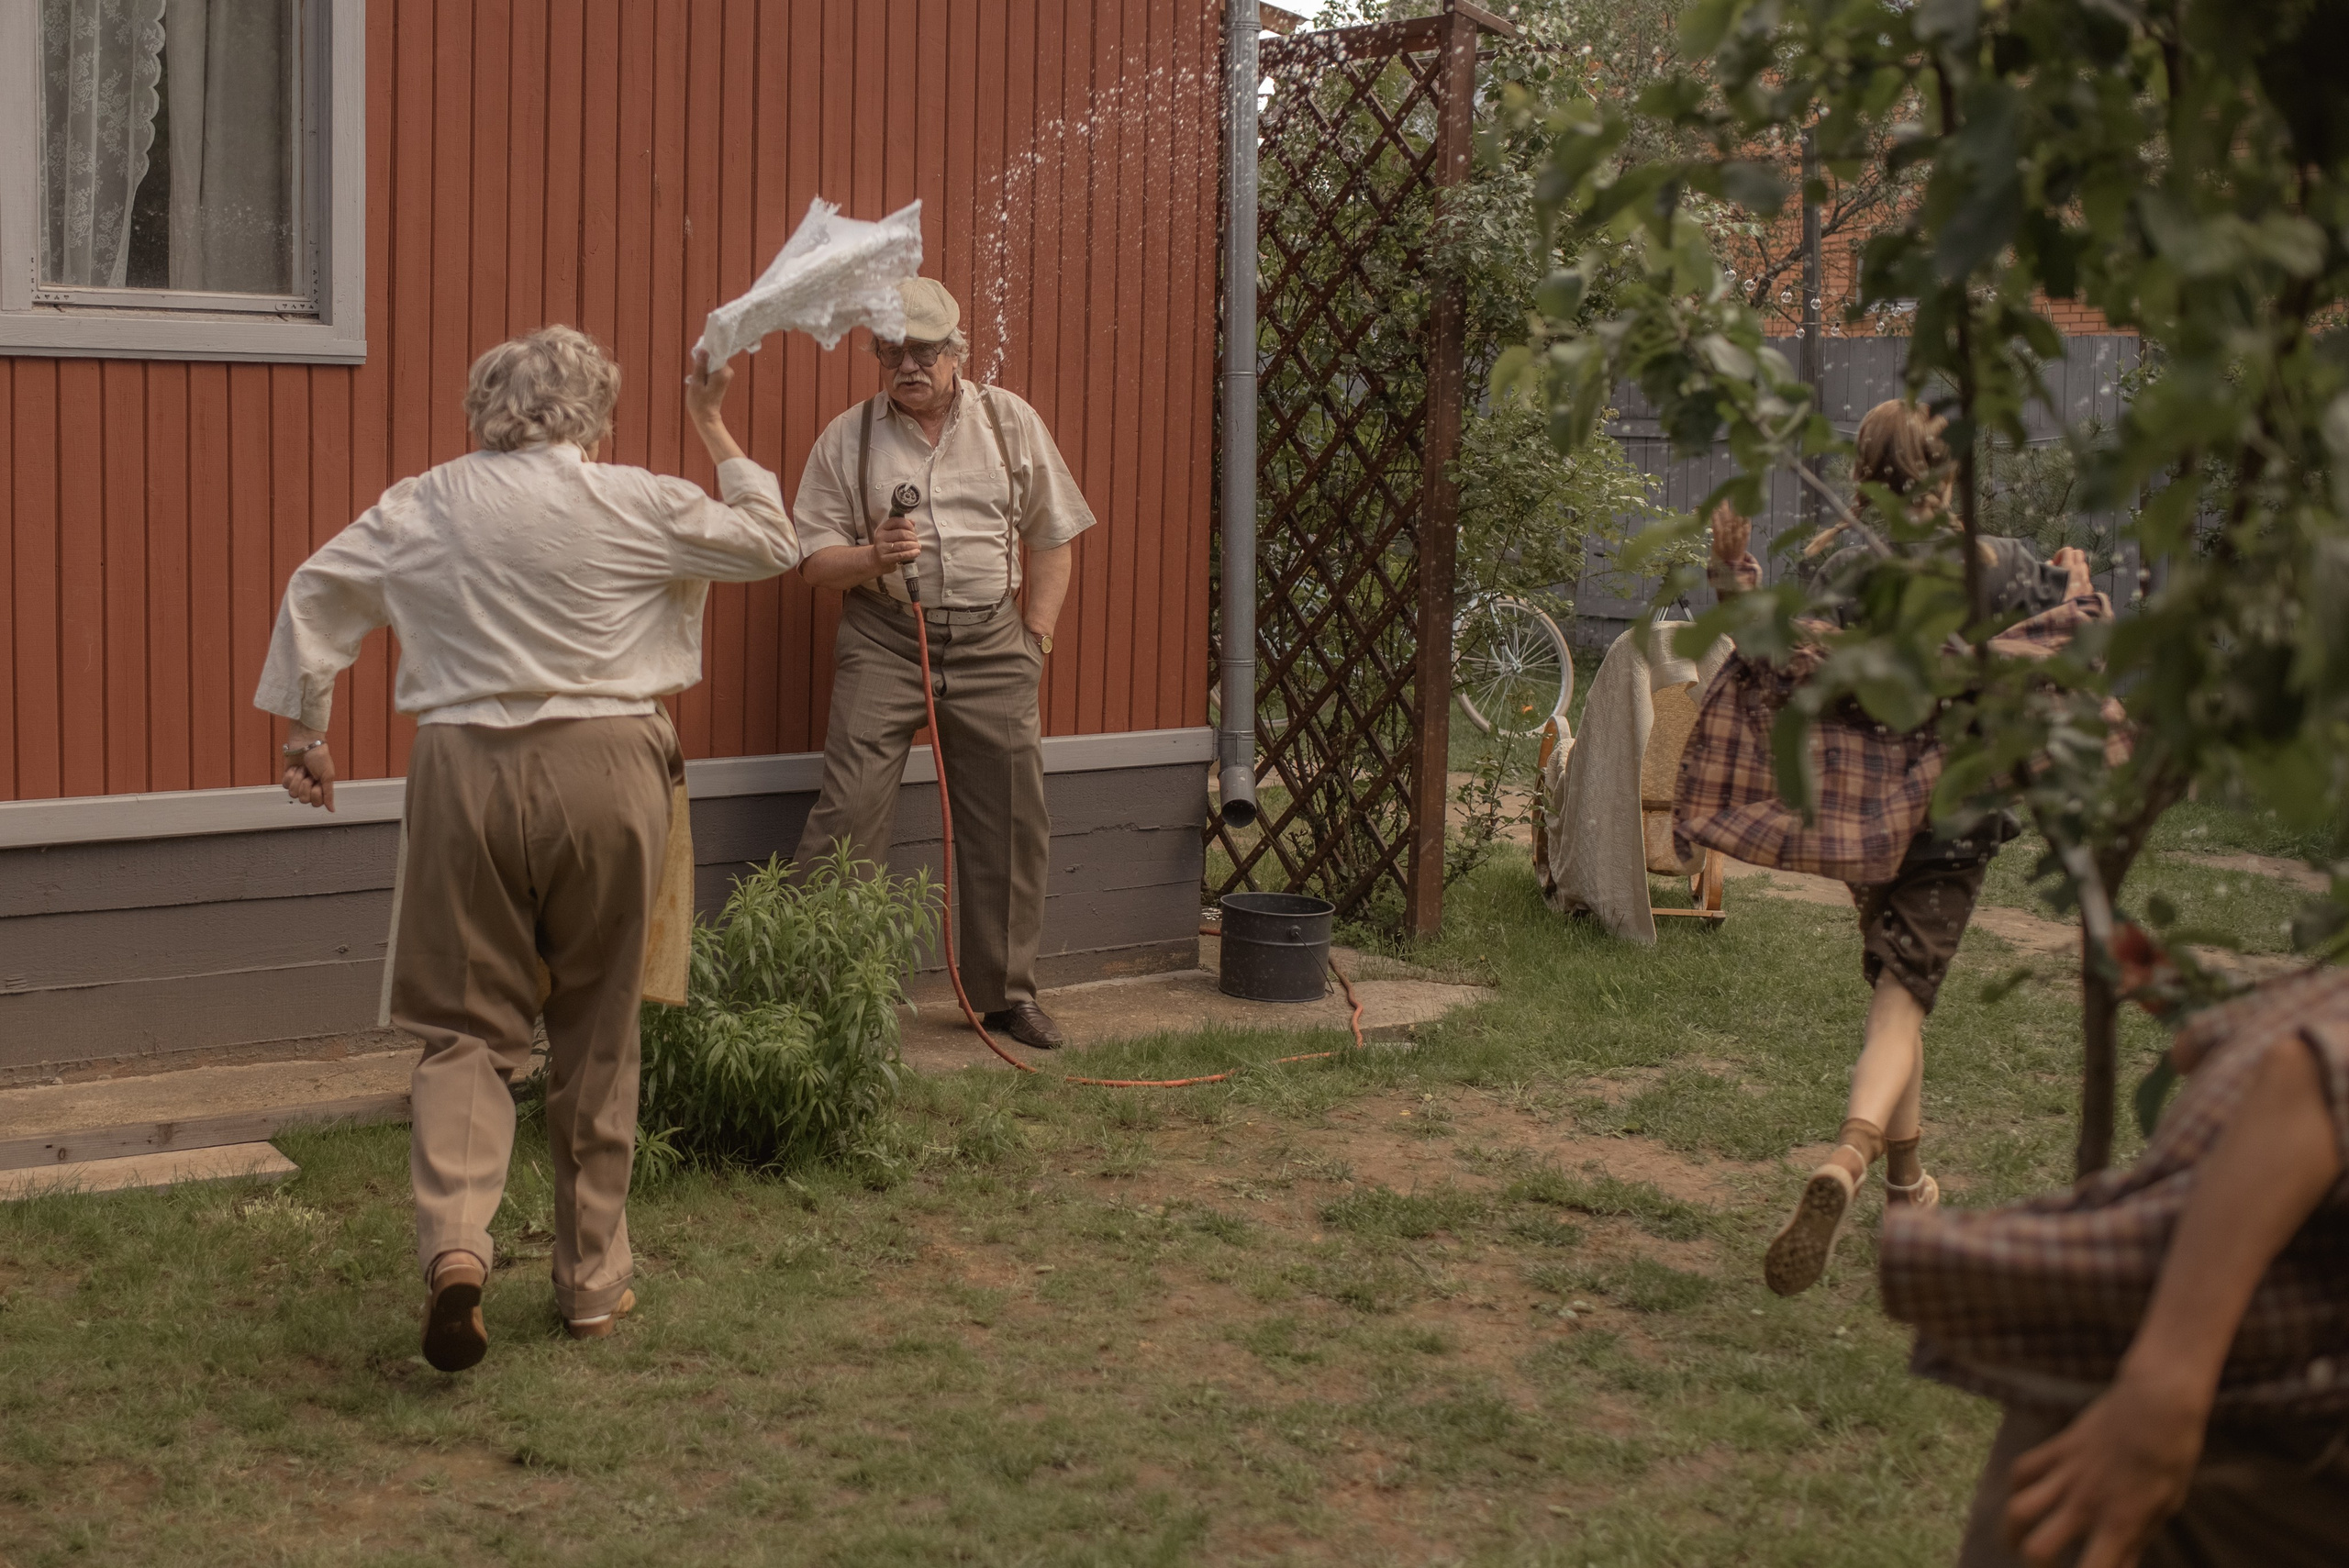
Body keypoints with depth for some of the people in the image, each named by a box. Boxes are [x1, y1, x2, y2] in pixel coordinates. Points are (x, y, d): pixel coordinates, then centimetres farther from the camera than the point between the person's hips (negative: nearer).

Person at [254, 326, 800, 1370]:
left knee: (465, 1023, 6)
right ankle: (592, 1283, 20)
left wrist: (305, 733, 22)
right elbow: (771, 544, 12)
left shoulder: (423, 506, 6)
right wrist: (716, 434, 22)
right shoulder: (639, 504, 0)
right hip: (603, 772, -1)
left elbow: (315, 596, 12)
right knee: (597, 1035, 11)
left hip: (465, 773, 1)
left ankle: (454, 1238, -19)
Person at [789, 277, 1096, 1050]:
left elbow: (1053, 537, 12)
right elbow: (814, 559, 2)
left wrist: (1034, 639, 5)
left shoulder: (1009, 421, 7)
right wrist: (873, 558, -18)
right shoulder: (847, 437, 3)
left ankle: (1007, 991, 18)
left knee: (1011, 821, 5)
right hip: (883, 641, -2)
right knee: (849, 813, -11)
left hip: (991, 641, 2)